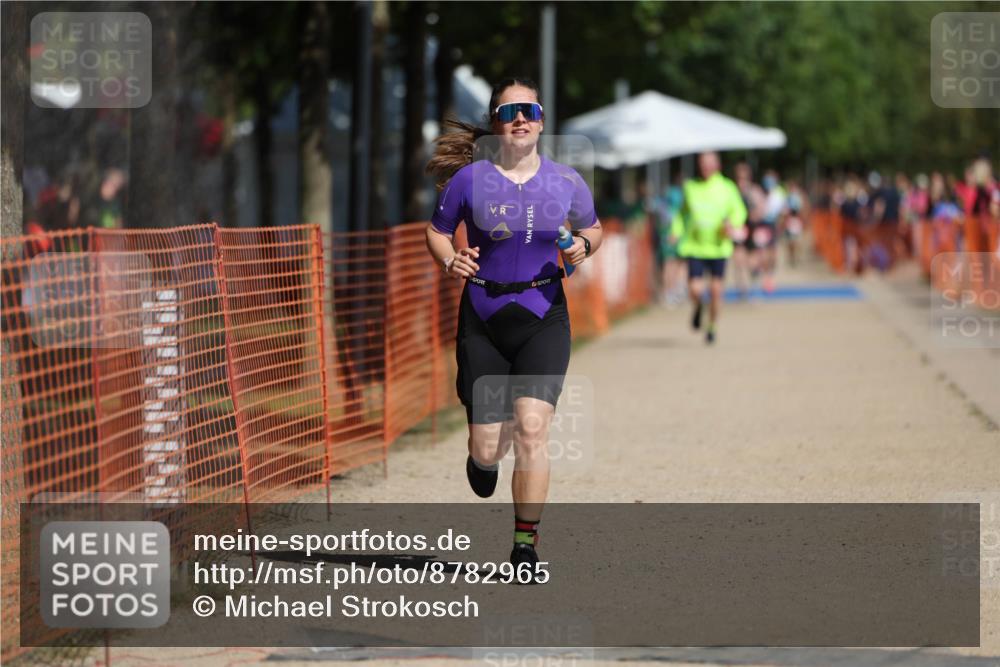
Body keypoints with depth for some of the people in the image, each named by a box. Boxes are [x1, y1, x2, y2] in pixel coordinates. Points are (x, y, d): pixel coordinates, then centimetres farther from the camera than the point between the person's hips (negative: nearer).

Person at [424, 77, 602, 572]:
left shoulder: (565, 182, 0)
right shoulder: (470, 179, -5)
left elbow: (592, 229, 17)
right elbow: (437, 231, 8)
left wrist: (583, 247, -5)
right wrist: (449, 261, -13)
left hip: (544, 318, 0)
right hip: (483, 321, 0)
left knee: (531, 428, -17)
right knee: (487, 449, 1)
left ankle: (525, 544, -6)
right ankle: (484, 456, 43)